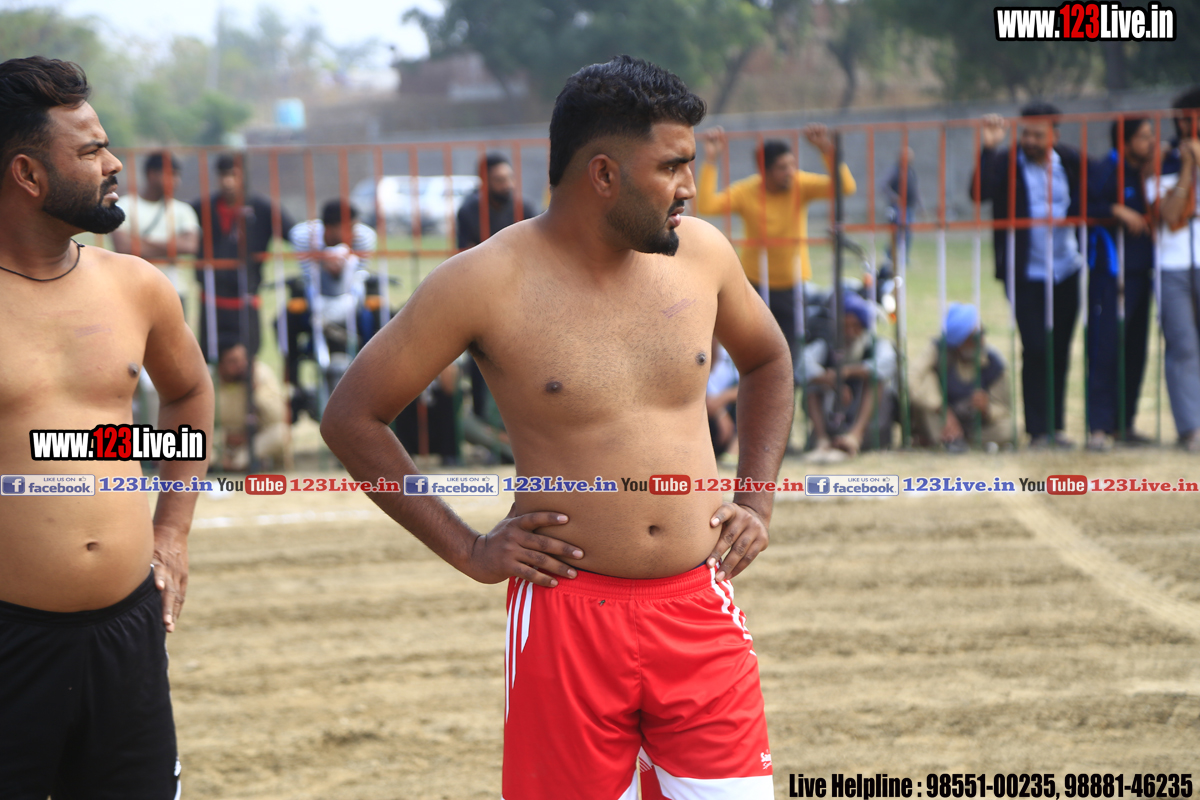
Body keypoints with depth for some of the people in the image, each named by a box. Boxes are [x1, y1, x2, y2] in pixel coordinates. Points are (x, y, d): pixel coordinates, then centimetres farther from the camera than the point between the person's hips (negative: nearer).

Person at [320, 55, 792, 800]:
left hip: (701, 611, 3)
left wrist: (758, 503, 12)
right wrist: (467, 549, -3)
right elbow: (351, 416, 0)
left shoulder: (700, 252, 4)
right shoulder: (488, 283, -8)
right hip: (567, 618, -3)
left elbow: (768, 361, 25)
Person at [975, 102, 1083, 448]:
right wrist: (988, 149, -25)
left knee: (1060, 351, 9)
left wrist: (1072, 214, -4)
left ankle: (1055, 426, 17)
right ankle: (1038, 430, -3)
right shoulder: (1005, 163, -6)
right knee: (1036, 350, -9)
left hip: (1066, 273, 4)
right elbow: (981, 193, -21)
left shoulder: (1070, 160, 4)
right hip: (1026, 274, -4)